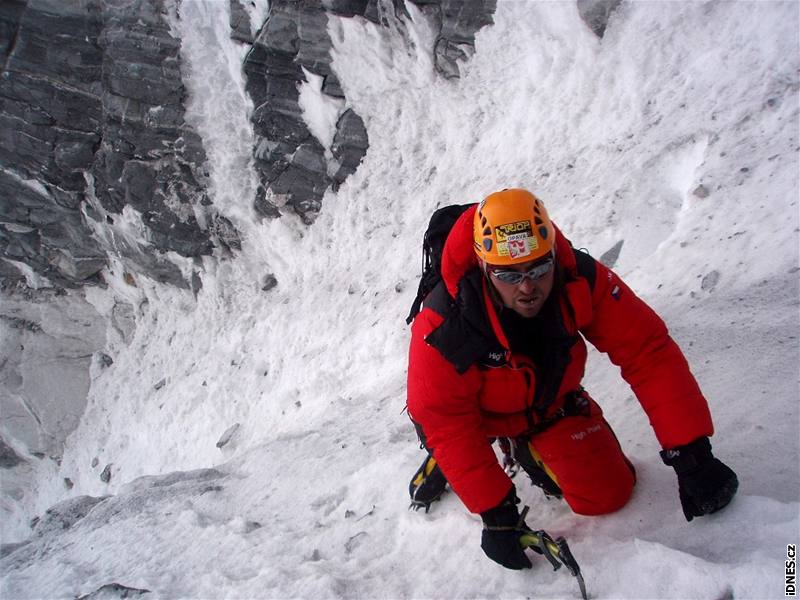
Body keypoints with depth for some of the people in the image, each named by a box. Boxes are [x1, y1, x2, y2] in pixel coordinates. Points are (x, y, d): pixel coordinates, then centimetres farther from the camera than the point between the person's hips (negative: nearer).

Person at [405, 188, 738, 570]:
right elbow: (447, 424, -30)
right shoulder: (442, 327, -39)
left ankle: (525, 450, 21)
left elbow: (650, 353, -29)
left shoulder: (581, 279, -33)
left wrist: (692, 453, -33)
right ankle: (442, 461, 12)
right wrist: (495, 513, -29)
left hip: (550, 402, 1)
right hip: (477, 409, 0)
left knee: (607, 493, -8)